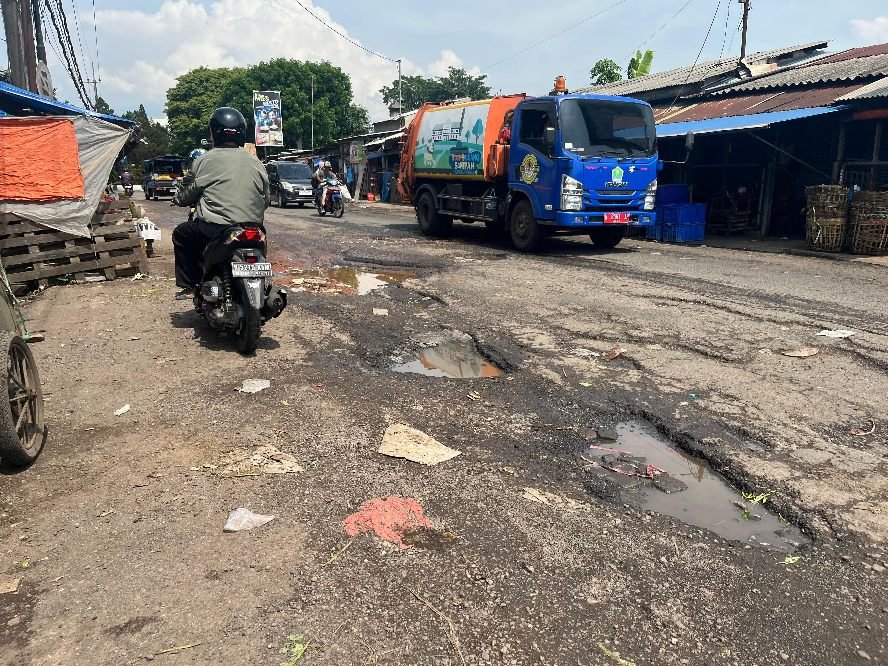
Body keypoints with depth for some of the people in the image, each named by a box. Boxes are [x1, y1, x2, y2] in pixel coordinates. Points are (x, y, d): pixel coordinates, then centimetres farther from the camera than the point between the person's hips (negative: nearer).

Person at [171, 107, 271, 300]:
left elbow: (183, 197, 5)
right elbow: (267, 199, 15)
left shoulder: (204, 161, -2)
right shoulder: (256, 163, 9)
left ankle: (189, 285, 19)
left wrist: (178, 197, 28)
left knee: (180, 234, 21)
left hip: (215, 229, -5)